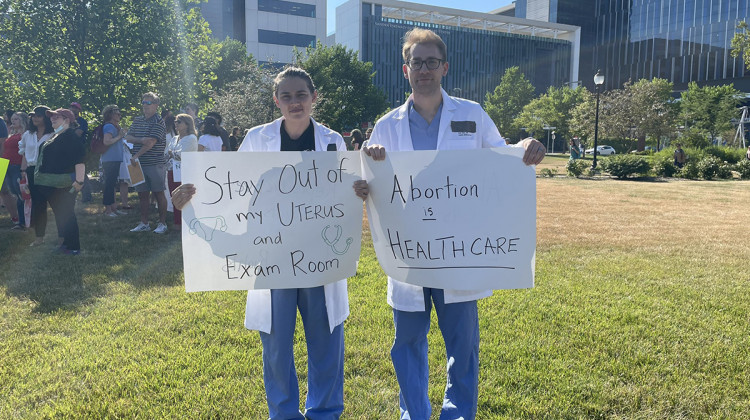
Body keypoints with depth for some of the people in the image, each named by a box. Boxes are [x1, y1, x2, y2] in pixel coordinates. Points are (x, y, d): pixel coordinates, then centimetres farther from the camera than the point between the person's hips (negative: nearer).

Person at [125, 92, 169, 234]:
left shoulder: (158, 121, -7)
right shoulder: (137, 120, 14)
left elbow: (151, 142, -15)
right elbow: (128, 138, 9)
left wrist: (136, 156, -15)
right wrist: (141, 140, -11)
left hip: (155, 163, -6)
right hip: (139, 163, 6)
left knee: (159, 193, 0)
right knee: (142, 194, 10)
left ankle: (162, 223, 9)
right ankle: (144, 223, 18)